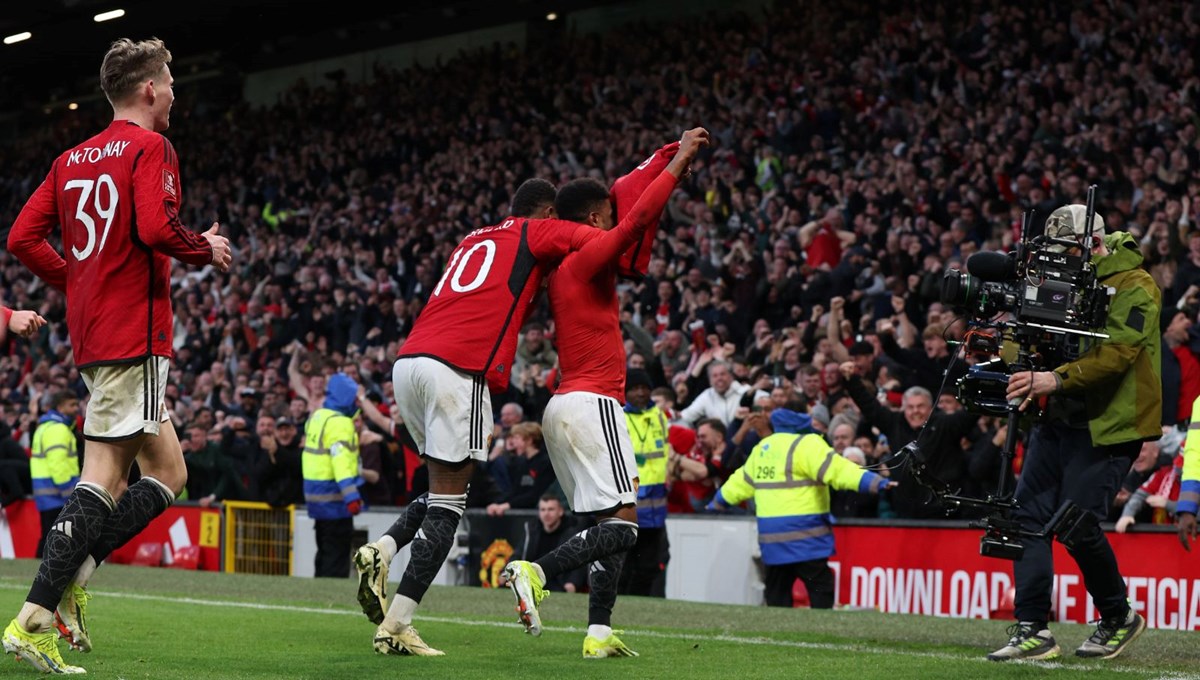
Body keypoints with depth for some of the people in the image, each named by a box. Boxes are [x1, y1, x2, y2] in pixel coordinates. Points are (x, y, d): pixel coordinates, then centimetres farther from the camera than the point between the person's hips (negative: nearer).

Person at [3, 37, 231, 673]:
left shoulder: (73, 159, 16)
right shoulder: (150, 147, -7)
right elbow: (156, 228, -22)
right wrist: (207, 249, -4)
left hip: (91, 331, 9)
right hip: (134, 332, -9)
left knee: (166, 474, 12)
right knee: (103, 479, -8)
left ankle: (68, 578, -1)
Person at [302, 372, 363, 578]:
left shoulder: (317, 417, 12)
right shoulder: (340, 423, -16)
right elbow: (341, 461, -25)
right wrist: (351, 496, -30)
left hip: (314, 493, 9)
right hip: (333, 497, -9)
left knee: (325, 552, 17)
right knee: (337, 554, -6)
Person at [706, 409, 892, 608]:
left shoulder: (763, 448, 16)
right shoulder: (806, 445, -10)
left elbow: (742, 480, 27)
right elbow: (837, 470, -21)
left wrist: (717, 503, 42)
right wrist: (876, 482, -26)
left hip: (771, 535, 8)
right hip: (803, 533, -8)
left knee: (777, 593, 13)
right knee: (821, 591, -6)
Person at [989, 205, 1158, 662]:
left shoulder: (1135, 287, -10)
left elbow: (1116, 353, -22)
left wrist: (1057, 379, -33)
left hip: (1108, 423, -8)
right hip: (1059, 417, 8)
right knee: (1029, 513, -2)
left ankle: (1119, 618, 13)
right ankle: (1032, 629, -1)